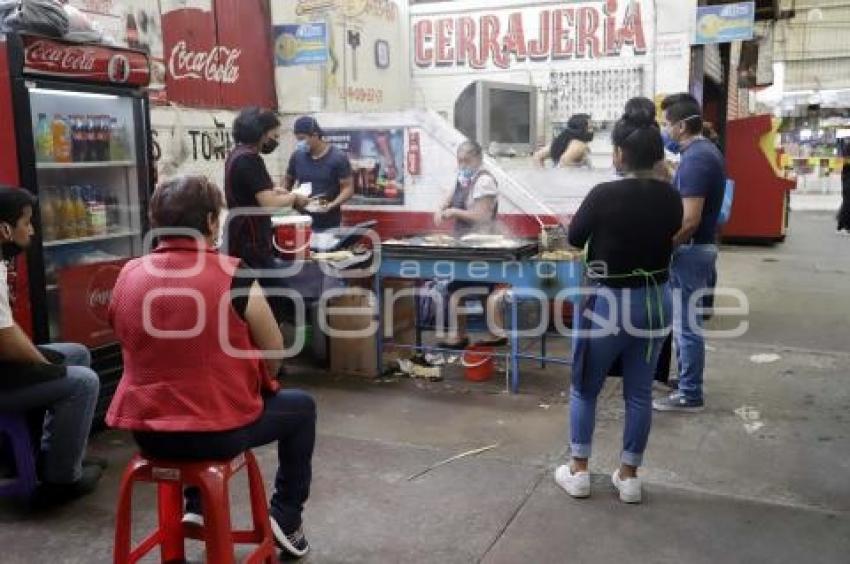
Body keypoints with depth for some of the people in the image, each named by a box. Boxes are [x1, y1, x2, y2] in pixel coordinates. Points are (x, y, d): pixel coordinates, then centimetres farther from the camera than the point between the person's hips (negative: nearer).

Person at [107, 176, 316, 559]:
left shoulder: (127, 277, -2)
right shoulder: (234, 277, -16)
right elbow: (274, 355, -5)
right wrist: (255, 384, 18)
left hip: (146, 431, 5)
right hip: (218, 432, -5)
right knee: (300, 407, 21)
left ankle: (196, 506, 34)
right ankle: (286, 517, 22)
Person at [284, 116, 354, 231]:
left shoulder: (338, 158, -7)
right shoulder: (297, 156, 5)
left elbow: (348, 188, -8)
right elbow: (288, 181, 18)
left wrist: (332, 205, -23)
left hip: (329, 224, -4)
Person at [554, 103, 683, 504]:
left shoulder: (605, 195, -19)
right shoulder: (670, 198, -5)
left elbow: (574, 239, -3)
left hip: (609, 303, -4)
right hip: (655, 301, 5)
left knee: (584, 388, 13)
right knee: (640, 393, 14)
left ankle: (578, 471, 22)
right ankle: (629, 476, 24)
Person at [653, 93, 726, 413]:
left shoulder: (694, 159, -21)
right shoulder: (705, 151, 11)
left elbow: (690, 220, -25)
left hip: (690, 250, -10)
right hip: (699, 246, 10)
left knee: (686, 324, -1)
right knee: (685, 321, 19)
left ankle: (689, 395, 8)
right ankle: (686, 378, 32)